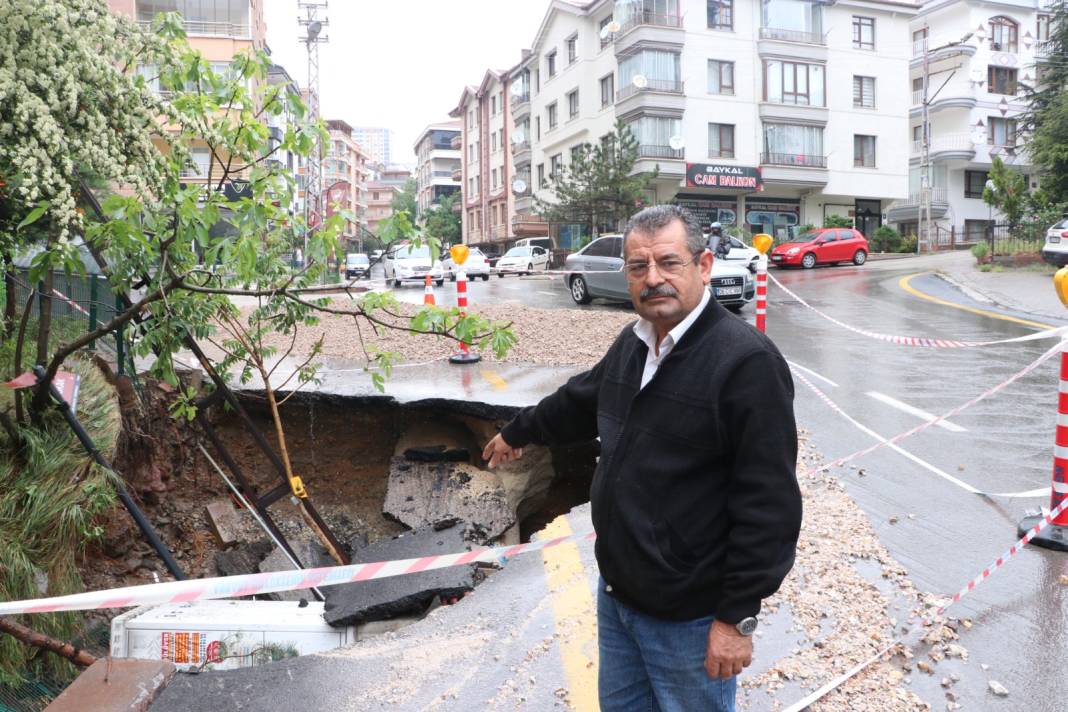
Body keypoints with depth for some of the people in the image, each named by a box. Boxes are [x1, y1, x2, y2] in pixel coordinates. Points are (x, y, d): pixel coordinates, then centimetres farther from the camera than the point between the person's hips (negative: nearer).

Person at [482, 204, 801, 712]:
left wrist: (738, 617, -19)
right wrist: (516, 432, 35)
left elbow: (769, 503, -22)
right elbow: (580, 402, 23)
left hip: (689, 617, -7)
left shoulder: (747, 360, -21)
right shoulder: (632, 344, 4)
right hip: (616, 593, 8)